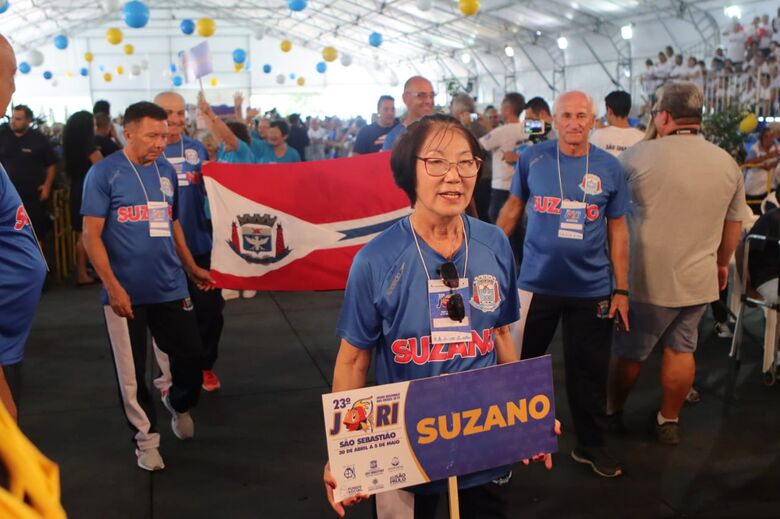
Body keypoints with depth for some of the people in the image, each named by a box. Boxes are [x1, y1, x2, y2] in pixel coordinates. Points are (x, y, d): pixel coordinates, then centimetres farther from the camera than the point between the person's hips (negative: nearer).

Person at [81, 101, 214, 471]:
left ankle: (178, 405, 38)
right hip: (126, 292, -4)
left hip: (171, 287, 4)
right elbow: (91, 235, -9)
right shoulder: (103, 173, -7)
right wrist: (112, 286, -16)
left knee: (191, 355, 8)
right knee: (132, 372, 6)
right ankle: (145, 437, 25)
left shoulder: (167, 171, 7)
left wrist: (192, 268, 18)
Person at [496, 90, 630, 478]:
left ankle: (590, 445, 30)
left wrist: (622, 289, 2)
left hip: (592, 288, 1)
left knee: (589, 372, 10)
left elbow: (617, 229, 4)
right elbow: (513, 208, 8)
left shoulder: (608, 168, -1)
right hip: (536, 282, 0)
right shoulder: (532, 159, -3)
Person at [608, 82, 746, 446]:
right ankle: (669, 421, 26)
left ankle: (613, 411, 31)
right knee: (681, 350, 15)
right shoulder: (727, 163, 0)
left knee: (630, 351, 13)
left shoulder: (639, 155, -14)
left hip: (648, 277, -3)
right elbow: (733, 223, 10)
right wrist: (722, 263, 23)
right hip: (699, 279, 4)